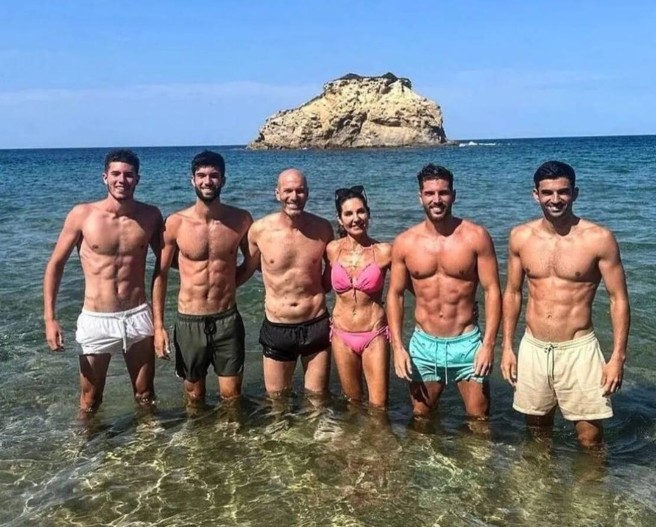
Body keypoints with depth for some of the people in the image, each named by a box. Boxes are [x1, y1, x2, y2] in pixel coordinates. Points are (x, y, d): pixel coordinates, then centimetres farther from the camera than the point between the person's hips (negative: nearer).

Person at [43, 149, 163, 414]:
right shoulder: (82, 215, -8)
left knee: (145, 397, 16)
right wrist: (49, 318, -6)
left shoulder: (150, 215, -2)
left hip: (138, 317, 2)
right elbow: (55, 265, -1)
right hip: (95, 320, -1)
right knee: (90, 403, 14)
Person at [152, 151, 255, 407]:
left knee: (231, 395, 10)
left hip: (227, 319, 1)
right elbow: (161, 274, -1)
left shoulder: (241, 220, -5)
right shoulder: (175, 222, -8)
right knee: (194, 396, 17)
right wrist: (158, 326, -4)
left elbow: (251, 262, 14)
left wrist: (227, 285, 3)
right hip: (189, 322, 0)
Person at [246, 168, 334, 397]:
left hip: (316, 325, 1)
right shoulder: (259, 230, -10)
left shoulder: (322, 228, -7)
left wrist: (316, 291, 3)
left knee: (318, 398, 16)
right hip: (277, 328, 0)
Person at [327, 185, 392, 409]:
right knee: (352, 402, 16)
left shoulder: (384, 251, -10)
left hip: (375, 335, -2)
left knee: (378, 406, 1)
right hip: (342, 334, 2)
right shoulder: (332, 249, -3)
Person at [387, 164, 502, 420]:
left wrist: (488, 344, -14)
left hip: (467, 343, -2)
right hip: (423, 344, 2)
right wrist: (397, 347, -4)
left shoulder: (476, 237, -8)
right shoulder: (404, 243, -3)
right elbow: (395, 295, 3)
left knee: (479, 420, 9)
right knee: (421, 419, 17)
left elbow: (492, 291, -7)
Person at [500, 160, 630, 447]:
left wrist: (618, 357, -9)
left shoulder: (599, 239, -11)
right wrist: (507, 347, 7)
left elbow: (619, 299, -5)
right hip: (532, 348, 3)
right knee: (537, 429, 19)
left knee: (590, 438, 3)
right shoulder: (520, 237, -1)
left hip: (578, 349, -3)